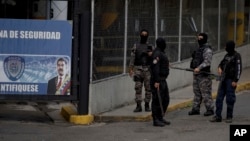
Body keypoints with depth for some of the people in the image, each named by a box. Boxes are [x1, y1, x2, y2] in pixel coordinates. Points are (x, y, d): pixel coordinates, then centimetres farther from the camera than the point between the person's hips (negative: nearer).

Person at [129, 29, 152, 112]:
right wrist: (130, 69, -1)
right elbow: (132, 58, 5)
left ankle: (147, 105, 10)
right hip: (138, 69, -1)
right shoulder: (136, 46, 8)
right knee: (138, 87, -5)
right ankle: (138, 106, -3)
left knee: (148, 88, 2)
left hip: (148, 69, 1)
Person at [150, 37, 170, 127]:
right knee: (157, 100, -7)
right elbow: (155, 67, -23)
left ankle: (160, 118, 20)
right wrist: (156, 81, -27)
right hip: (157, 81, -10)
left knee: (165, 100, 13)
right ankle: (156, 120, -4)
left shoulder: (161, 53, 18)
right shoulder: (157, 54, -15)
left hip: (162, 80, 10)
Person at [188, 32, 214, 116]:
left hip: (204, 74, -9)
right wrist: (193, 67, 18)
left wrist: (199, 68, -32)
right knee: (196, 92, 11)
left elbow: (207, 62, -23)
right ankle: (195, 109, 16)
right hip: (196, 74, 9)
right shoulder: (198, 49, 17)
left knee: (206, 93, -7)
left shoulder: (207, 50, -12)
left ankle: (210, 109, -1)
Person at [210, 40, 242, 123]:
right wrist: (219, 68, 5)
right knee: (219, 98, 3)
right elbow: (222, 63, 29)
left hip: (231, 80, -7)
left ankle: (229, 117, 6)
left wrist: (235, 81, -18)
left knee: (230, 99, -3)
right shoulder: (227, 55, 14)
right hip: (223, 79, 7)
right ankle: (218, 116, 6)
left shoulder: (236, 56, -8)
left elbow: (239, 69, -13)